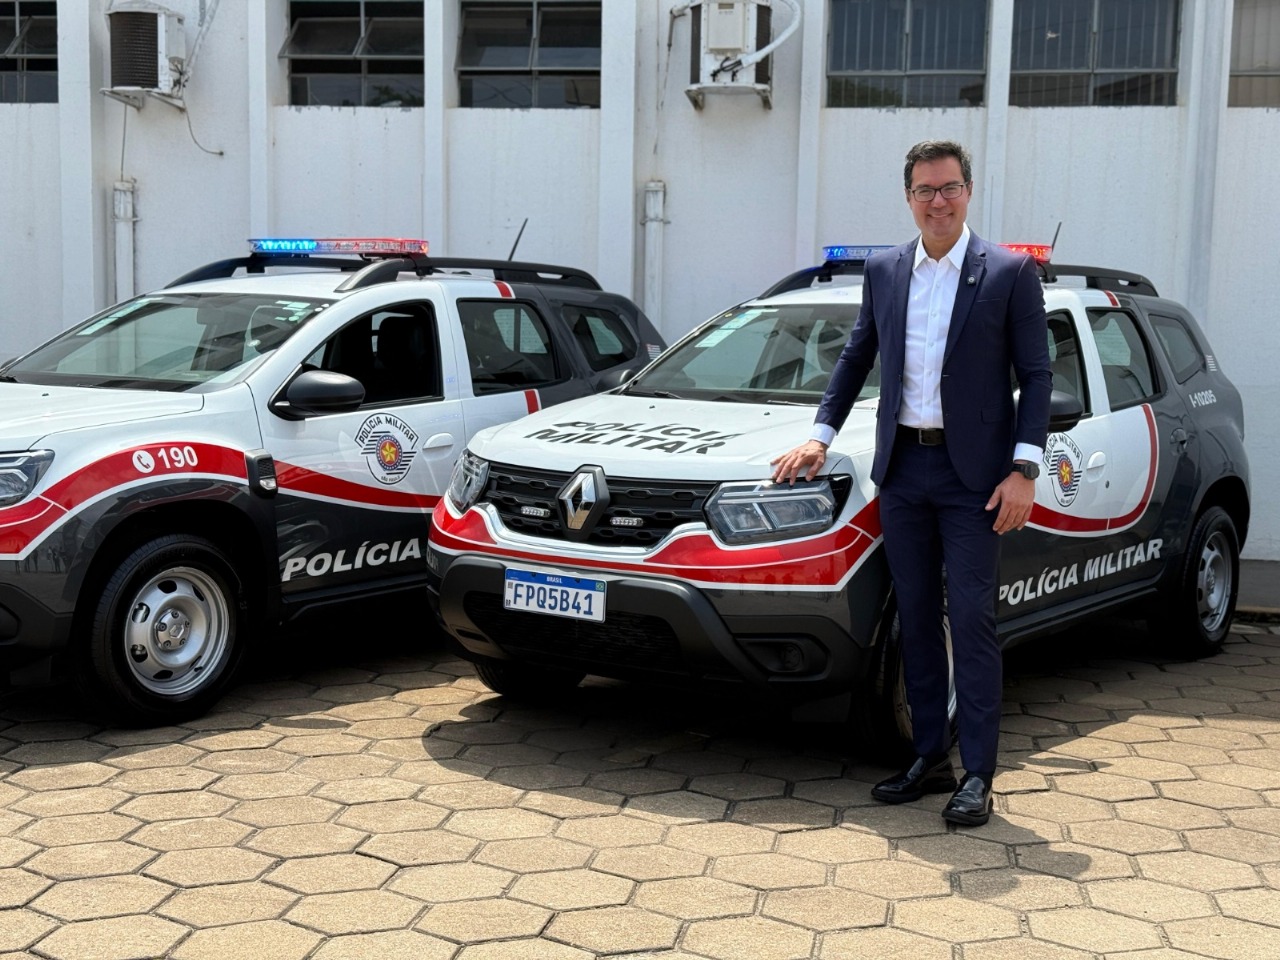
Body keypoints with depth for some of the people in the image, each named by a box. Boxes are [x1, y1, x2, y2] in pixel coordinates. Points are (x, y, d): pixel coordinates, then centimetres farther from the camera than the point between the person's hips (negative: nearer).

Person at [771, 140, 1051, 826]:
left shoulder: (1010, 273, -3)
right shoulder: (883, 272, 10)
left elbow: (1035, 376, -3)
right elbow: (856, 359, 20)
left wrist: (1024, 470, -11)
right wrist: (821, 434, 12)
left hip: (972, 471, -4)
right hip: (902, 467, 5)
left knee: (971, 621, -4)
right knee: (915, 620, 9)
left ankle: (977, 775, 2)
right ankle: (930, 758, 20)